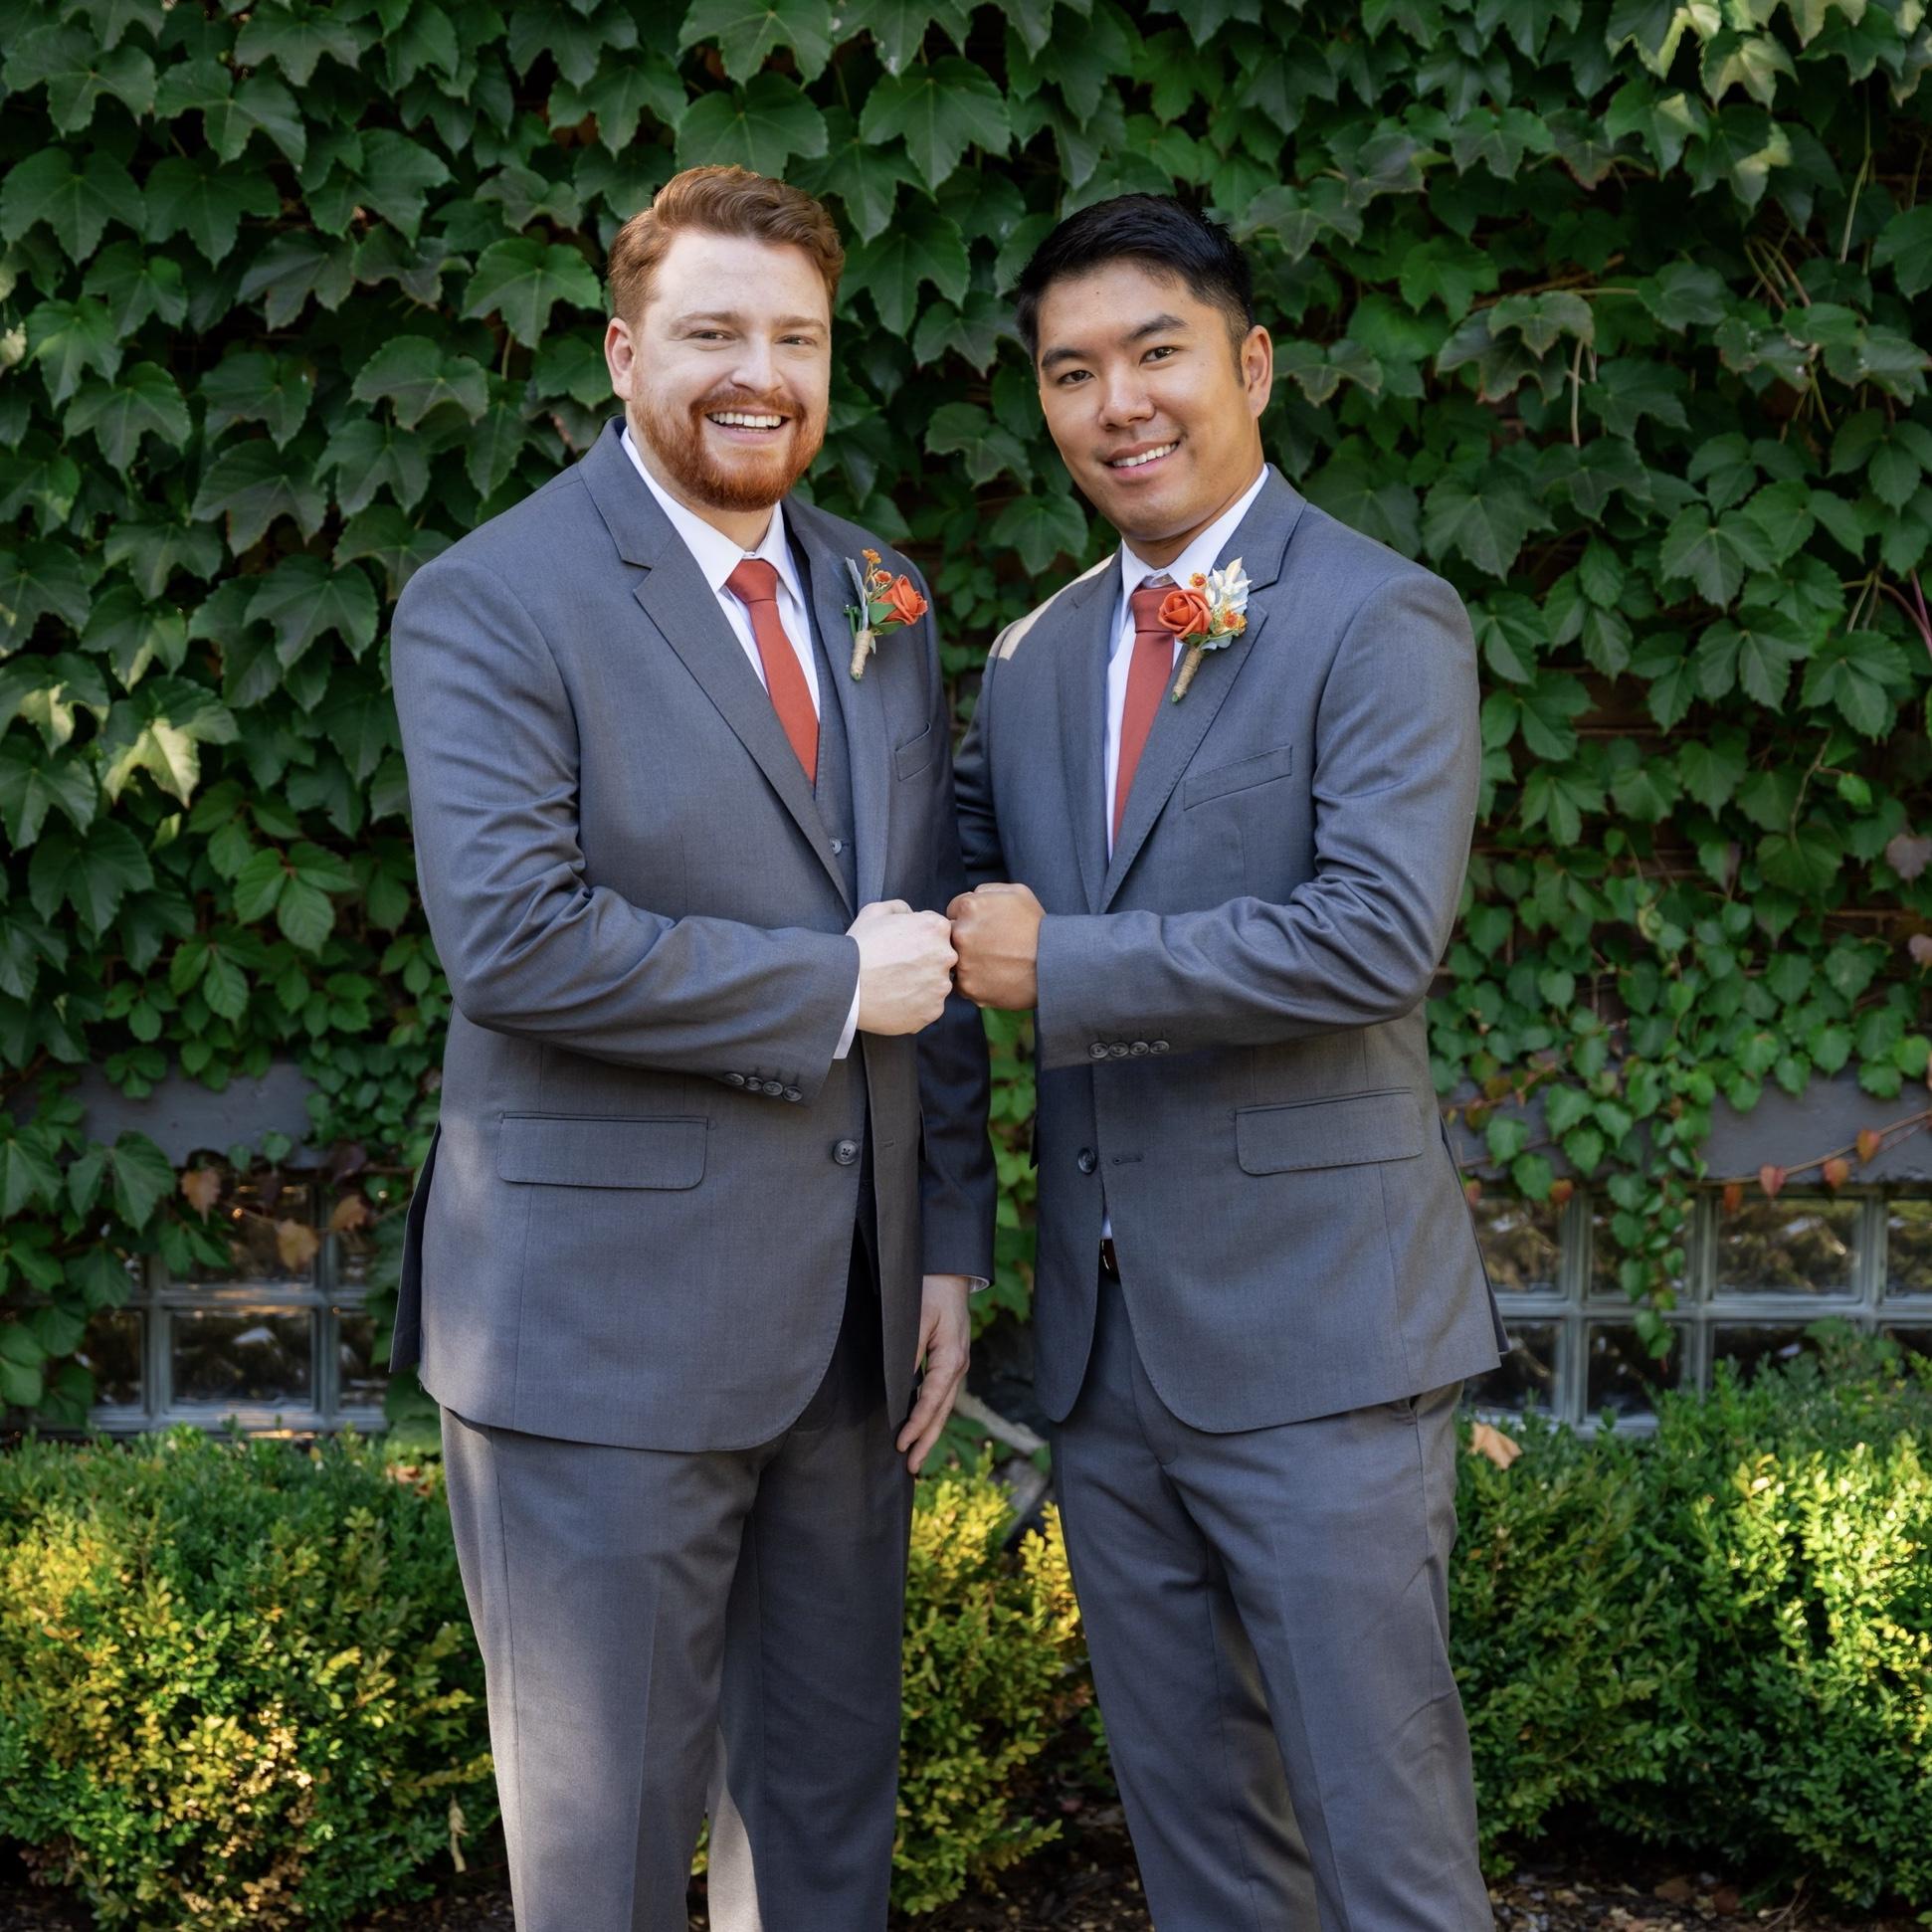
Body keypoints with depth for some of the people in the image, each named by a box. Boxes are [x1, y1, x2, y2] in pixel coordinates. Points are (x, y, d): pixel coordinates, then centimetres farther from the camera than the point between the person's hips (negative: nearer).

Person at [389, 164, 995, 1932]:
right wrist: (828, 986, -16)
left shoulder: (883, 603, 12)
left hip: (848, 1320, 6)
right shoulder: (491, 605, -9)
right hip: (606, 1324, -6)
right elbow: (510, 933, -22)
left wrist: (950, 1239, 11)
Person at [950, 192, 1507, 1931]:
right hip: (1107, 1337, 7)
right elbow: (958, 892, 21)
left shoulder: (1383, 622, -9)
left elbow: (1383, 931, -21)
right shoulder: (1031, 658, 13)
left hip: (1313, 1333, -6)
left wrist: (1060, 968, -19)